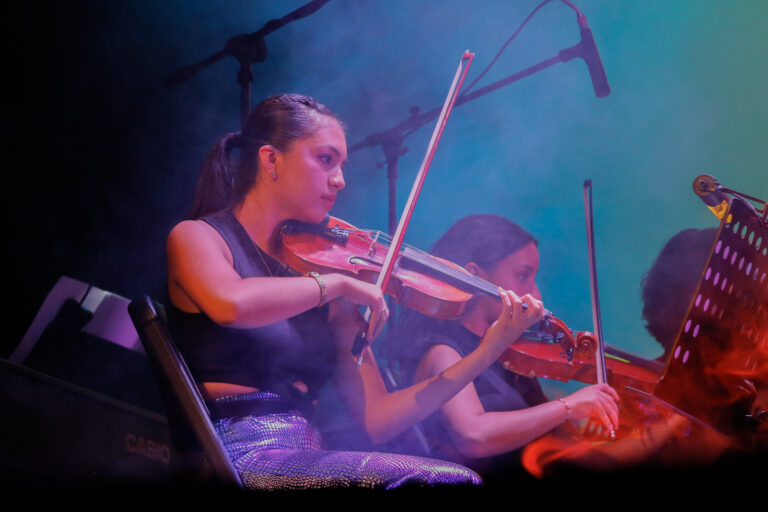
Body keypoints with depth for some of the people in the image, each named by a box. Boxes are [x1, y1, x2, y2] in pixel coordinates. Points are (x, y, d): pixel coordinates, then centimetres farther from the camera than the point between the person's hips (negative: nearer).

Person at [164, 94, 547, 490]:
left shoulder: (323, 279, 13)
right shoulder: (197, 236, 2)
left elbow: (375, 420, 9)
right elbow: (231, 304, -25)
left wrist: (486, 353, 2)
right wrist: (339, 283, -11)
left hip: (309, 458, 5)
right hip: (242, 458, -5)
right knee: (452, 480, -22)